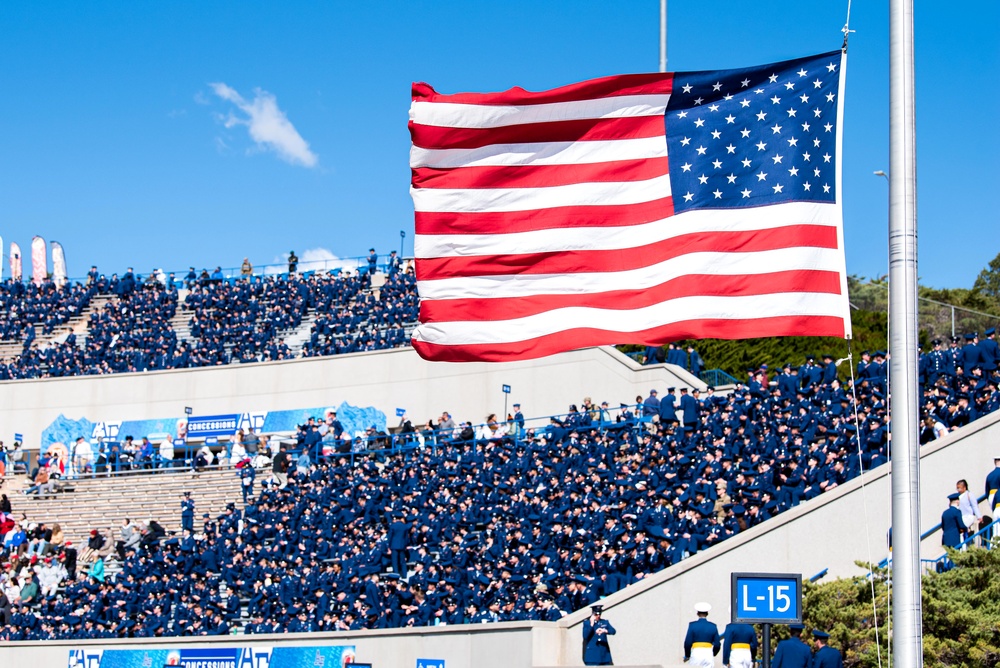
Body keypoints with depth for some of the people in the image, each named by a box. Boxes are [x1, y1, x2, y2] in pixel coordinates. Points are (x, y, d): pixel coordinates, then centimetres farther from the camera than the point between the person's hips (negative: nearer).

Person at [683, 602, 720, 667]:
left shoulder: (692, 625, -2)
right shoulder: (713, 626, 4)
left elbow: (688, 643, -5)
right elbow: (717, 645, 4)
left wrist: (687, 656, 10)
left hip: (696, 654, -2)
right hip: (709, 654, 2)